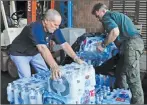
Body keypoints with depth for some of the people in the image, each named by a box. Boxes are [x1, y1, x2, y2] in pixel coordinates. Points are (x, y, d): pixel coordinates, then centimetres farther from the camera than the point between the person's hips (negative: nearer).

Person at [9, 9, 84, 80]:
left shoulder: (54, 30, -14)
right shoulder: (35, 28, -37)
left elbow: (64, 44, -12)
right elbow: (43, 48, -50)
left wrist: (76, 59, -23)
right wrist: (54, 67, -60)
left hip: (34, 53, 7)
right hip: (20, 53, -7)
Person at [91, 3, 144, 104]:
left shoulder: (107, 17, -2)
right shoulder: (115, 15, 28)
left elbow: (115, 32, -19)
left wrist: (103, 45, -9)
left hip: (132, 44, -10)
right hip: (134, 43, 10)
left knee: (132, 76, -9)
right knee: (120, 71, 19)